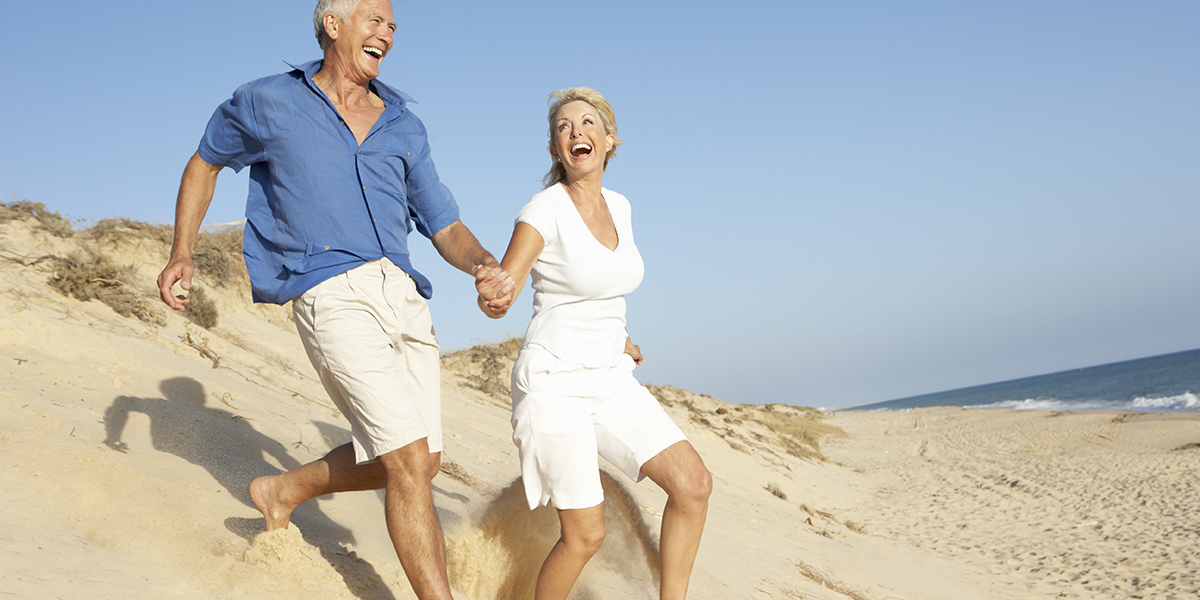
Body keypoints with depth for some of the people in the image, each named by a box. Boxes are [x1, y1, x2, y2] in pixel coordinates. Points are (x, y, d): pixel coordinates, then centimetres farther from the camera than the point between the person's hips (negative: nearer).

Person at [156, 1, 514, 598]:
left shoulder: (404, 129, 17)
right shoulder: (266, 103, 8)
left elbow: (446, 228, 14)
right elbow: (204, 163, 24)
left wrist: (486, 266, -9)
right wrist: (181, 253, 12)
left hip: (404, 296, 6)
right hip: (330, 296, -6)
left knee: (414, 463, 9)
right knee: (410, 461, -15)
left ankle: (283, 491, 33)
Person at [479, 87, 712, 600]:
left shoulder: (618, 207, 7)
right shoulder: (544, 210, -13)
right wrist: (492, 300, -44)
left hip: (610, 380, 7)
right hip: (554, 383, -7)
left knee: (693, 484, -6)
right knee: (585, 534, -9)